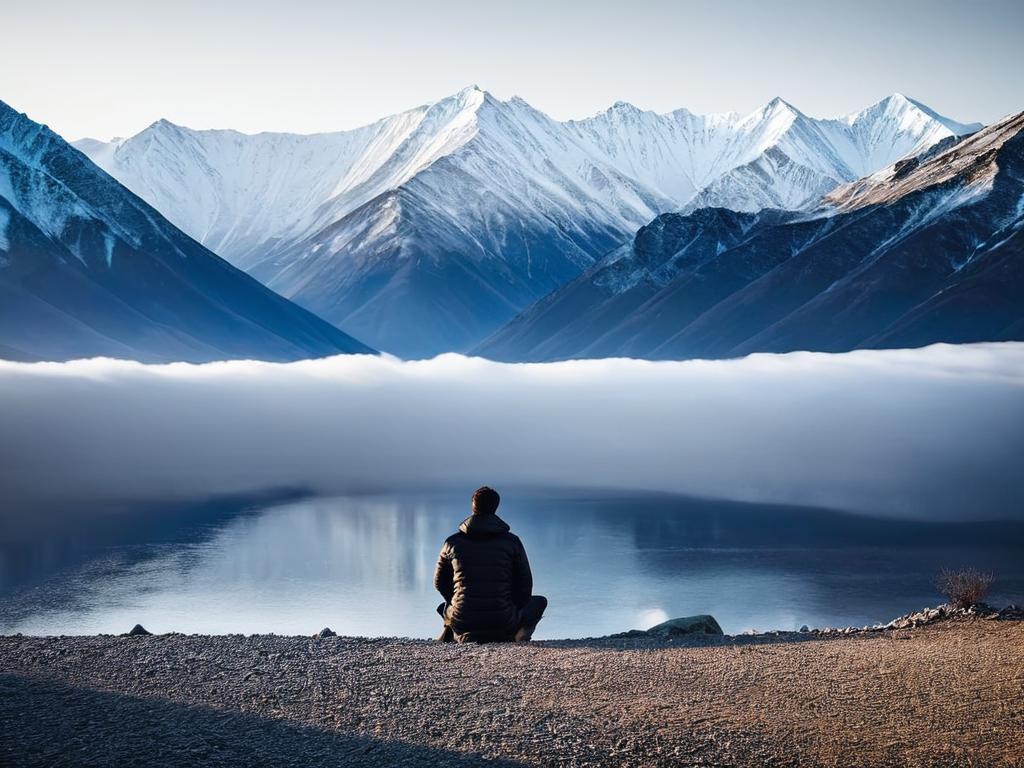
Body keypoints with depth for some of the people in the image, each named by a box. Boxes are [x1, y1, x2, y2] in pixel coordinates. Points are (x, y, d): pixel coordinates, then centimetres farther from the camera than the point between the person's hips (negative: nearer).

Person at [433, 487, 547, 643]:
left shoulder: (453, 542, 6)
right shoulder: (511, 541, 2)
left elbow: (440, 582, 18)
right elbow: (525, 584, 7)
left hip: (463, 624, 3)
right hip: (503, 625, -3)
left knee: (444, 607, 39)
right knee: (539, 601, 24)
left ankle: (451, 634, 6)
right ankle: (520, 633, -5)